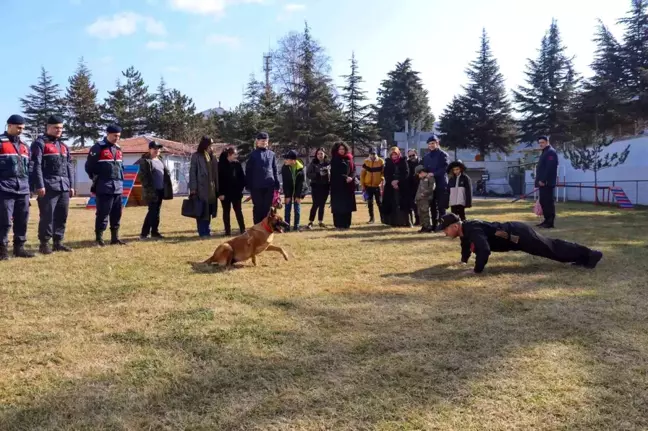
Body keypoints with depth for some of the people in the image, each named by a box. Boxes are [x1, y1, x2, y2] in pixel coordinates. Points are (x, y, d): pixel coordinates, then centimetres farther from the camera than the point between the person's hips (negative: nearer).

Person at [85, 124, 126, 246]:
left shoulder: (118, 149, 16)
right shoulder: (98, 148, -6)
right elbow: (89, 166, -6)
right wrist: (97, 180, -2)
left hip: (118, 188, 7)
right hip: (104, 188, -7)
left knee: (117, 214, 10)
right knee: (102, 214, -4)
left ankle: (115, 238, 18)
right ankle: (99, 238, 3)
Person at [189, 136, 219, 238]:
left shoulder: (212, 157, 14)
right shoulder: (196, 156, -3)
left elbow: (216, 173, 13)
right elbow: (192, 172, -6)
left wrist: (217, 187, 7)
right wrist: (193, 188, -13)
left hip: (212, 188, 5)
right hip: (201, 188, -5)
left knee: (209, 211, 10)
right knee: (202, 211, -3)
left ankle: (208, 231, 18)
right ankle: (203, 232, 0)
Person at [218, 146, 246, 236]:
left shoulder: (237, 164, 3)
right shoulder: (221, 165, -7)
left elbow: (242, 177, 7)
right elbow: (218, 180, -8)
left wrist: (240, 188, -1)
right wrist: (220, 193, -12)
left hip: (236, 192, 2)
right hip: (225, 193, -2)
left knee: (238, 210, 5)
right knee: (226, 212, 6)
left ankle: (243, 229, 7)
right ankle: (228, 231, 10)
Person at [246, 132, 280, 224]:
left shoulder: (271, 154, 9)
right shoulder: (253, 154, 1)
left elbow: (275, 170, 11)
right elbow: (248, 171, 0)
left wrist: (277, 185, 5)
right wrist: (248, 186, -6)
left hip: (269, 185, 2)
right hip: (256, 186, -2)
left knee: (267, 207, 6)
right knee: (258, 207, 4)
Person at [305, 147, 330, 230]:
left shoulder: (328, 163, 6)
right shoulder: (313, 163, -1)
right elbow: (308, 174, -6)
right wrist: (318, 174, -18)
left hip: (325, 186, 3)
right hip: (316, 186, -3)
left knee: (322, 205, 9)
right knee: (316, 204, -10)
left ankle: (321, 221, 19)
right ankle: (310, 222, -5)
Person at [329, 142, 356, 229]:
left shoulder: (349, 159, 13)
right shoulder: (334, 160, 0)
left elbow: (354, 170, 8)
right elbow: (335, 173, -10)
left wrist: (351, 177, -12)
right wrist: (345, 177, -20)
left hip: (348, 185, 4)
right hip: (338, 186, -4)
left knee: (348, 205, 3)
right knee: (338, 205, -5)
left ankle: (346, 224, 10)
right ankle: (339, 224, -2)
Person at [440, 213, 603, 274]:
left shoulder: (473, 230, -29)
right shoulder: (465, 228, 1)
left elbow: (484, 250, -42)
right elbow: (466, 244, 24)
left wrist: (477, 270, -31)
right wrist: (464, 259, 22)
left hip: (518, 235, -9)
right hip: (515, 234, 9)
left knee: (553, 249, 3)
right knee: (550, 246, 21)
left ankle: (590, 254, 15)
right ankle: (583, 257, 36)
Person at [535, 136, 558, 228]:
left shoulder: (551, 152, -10)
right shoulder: (545, 152, 23)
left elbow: (550, 168, -20)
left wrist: (543, 180, -22)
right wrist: (539, 180, 17)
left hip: (547, 182, -10)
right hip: (543, 182, 10)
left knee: (549, 202, -9)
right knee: (543, 202, 12)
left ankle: (550, 222, -8)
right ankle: (547, 220, 17)